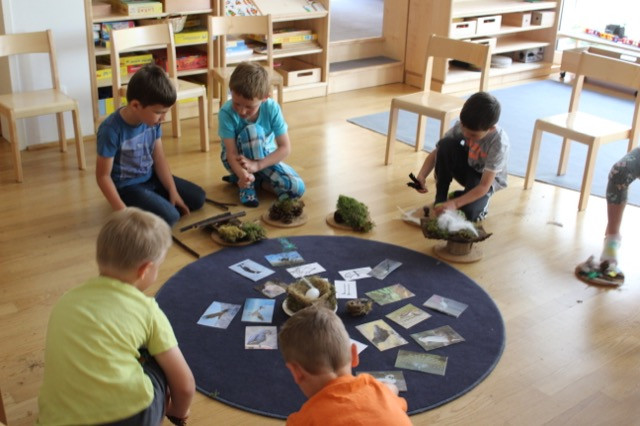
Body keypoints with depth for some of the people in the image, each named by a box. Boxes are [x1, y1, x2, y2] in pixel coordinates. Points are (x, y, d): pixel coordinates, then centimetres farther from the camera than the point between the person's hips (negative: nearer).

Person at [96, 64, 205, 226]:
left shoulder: (152, 120, -8)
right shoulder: (111, 130, -28)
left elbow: (159, 159, 2)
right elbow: (103, 176, -21)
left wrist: (173, 192, -4)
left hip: (151, 178, 7)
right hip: (127, 187, -7)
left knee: (198, 198, 7)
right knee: (169, 217, -24)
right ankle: (136, 211, 2)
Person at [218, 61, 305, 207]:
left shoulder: (272, 108, -22)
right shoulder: (226, 112, -26)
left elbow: (285, 148, -21)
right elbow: (231, 153, -28)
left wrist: (257, 165, -34)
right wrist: (242, 173, -50)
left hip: (265, 157, 3)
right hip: (238, 159, -2)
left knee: (297, 188, -22)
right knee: (253, 130, -35)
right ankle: (248, 183, -19)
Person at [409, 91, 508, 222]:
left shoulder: (499, 143, -35)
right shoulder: (462, 126, -24)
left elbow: (484, 186, -33)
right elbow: (436, 153, -17)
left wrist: (454, 203, -42)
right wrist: (421, 176, -34)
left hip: (486, 179, -4)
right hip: (466, 166, 4)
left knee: (469, 213, -32)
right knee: (446, 144, -28)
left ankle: (481, 200, 7)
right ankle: (440, 201, -15)